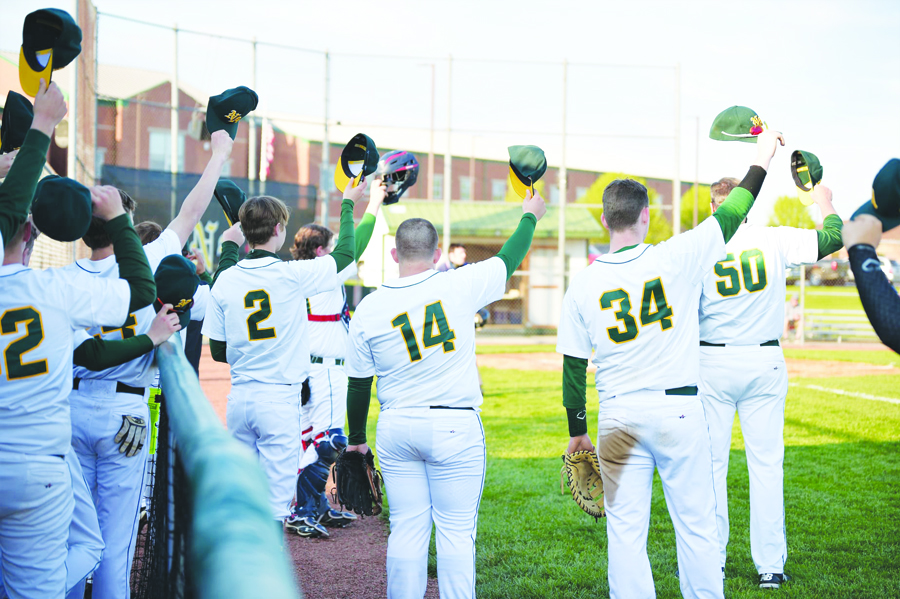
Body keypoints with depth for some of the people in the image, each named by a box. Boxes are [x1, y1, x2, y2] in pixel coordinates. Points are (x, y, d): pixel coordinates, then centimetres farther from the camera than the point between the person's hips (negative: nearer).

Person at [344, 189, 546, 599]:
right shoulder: (460, 285, -8)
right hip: (455, 427, -2)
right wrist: (530, 216, 27)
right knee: (456, 530, 3)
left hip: (396, 428, 3)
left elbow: (358, 384, 4)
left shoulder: (368, 309, -1)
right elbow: (509, 260, 9)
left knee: (406, 529, 8)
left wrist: (356, 438, 17)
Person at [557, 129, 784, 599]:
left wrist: (577, 432, 15)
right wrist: (761, 161, 19)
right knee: (695, 524, 8)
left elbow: (573, 366, 5)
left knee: (625, 532, 5)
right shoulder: (677, 258, -8)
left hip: (618, 418, 2)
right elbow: (730, 216, 5)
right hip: (678, 409, -1)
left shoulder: (583, 284, -1)